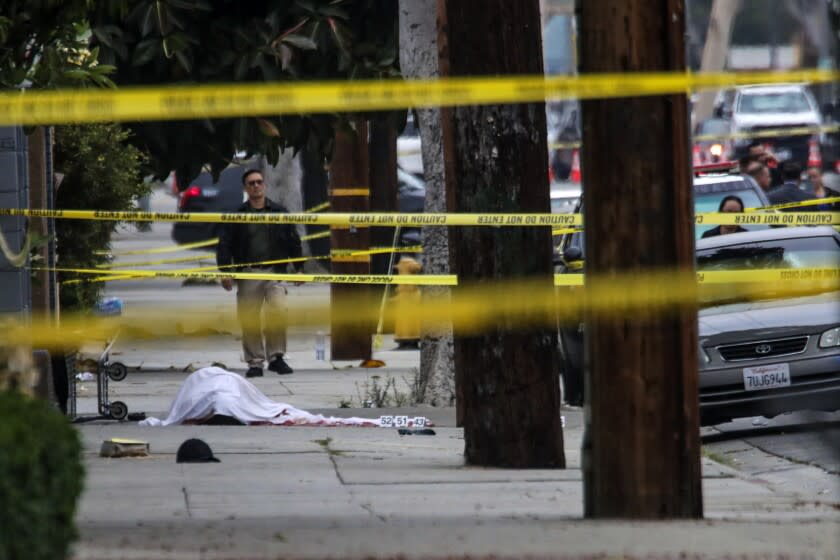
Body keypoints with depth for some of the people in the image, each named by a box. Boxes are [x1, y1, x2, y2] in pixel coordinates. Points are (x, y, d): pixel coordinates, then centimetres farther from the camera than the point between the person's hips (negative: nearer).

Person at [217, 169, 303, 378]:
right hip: (247, 274, 0)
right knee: (250, 321, -1)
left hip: (274, 272, 0)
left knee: (278, 310, -19)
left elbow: (293, 242, 16)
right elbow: (224, 245, 6)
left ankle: (276, 356, -10)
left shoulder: (279, 212, 11)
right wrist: (224, 272, -5)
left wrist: (299, 268, 10)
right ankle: (255, 362, 7)